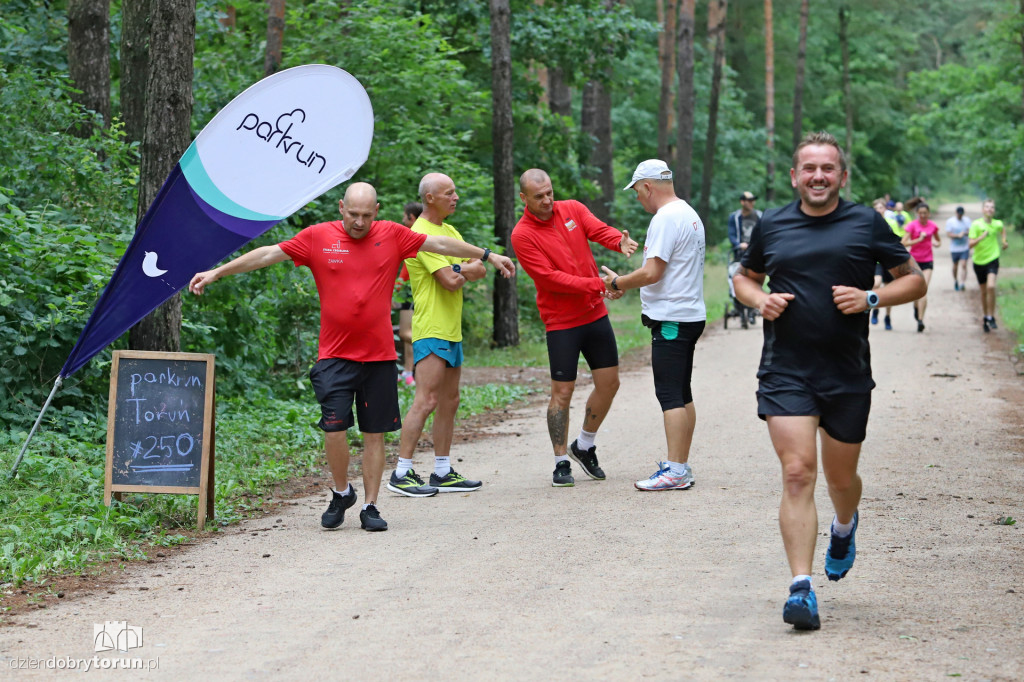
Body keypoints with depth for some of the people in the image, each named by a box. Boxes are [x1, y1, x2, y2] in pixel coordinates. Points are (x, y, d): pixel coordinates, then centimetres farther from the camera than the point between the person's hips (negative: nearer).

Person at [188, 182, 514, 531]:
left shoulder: (392, 235, 4)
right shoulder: (317, 237, 1)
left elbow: (440, 244, 12)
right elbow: (268, 254, 3)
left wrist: (488, 256, 17)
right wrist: (216, 273, 1)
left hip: (379, 356, 1)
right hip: (335, 355, -1)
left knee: (374, 433, 4)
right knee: (334, 427, -8)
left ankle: (370, 507, 13)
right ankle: (342, 492, 16)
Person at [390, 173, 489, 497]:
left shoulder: (449, 230, 17)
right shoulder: (422, 234, -14)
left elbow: (480, 269, 10)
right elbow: (450, 281, -20)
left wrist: (458, 270, -10)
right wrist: (466, 269, 0)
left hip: (452, 330, 10)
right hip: (431, 330, -10)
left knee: (449, 402, 12)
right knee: (426, 401, -14)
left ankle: (443, 473, 17)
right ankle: (401, 473, -11)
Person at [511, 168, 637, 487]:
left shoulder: (572, 209, 4)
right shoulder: (522, 235, -11)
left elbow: (599, 230, -10)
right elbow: (549, 277, -18)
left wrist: (620, 241, -33)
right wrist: (597, 285, -24)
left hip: (595, 314, 5)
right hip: (561, 322, -5)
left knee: (609, 382, 8)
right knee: (562, 392, -4)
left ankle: (584, 446, 27)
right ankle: (561, 463, 8)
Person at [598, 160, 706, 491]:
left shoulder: (666, 218, -16)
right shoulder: (689, 214, 16)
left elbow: (652, 273, -20)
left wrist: (617, 282, -4)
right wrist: (627, 284, 19)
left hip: (671, 320, -10)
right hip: (690, 315, 10)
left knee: (670, 395, -10)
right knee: (682, 394, 14)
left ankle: (675, 471, -12)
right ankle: (682, 465, 18)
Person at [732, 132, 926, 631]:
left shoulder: (866, 224, 2)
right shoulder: (771, 226, 6)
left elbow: (915, 280, 7)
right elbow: (744, 277, 22)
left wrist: (870, 298, -11)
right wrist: (759, 299, -1)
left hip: (848, 376, 0)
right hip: (785, 373, 0)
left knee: (840, 477, 13)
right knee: (797, 474, -13)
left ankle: (844, 528, 49)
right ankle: (801, 588, -14)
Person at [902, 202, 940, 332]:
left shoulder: (932, 226, 3)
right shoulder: (912, 225, -5)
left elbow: (938, 241, 20)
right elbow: (904, 242, -13)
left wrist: (937, 243, -3)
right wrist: (919, 239, -20)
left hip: (928, 260, 0)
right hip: (914, 260, 0)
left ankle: (920, 319, -15)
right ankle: (916, 307, 43)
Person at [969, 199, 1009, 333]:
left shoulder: (998, 224, 0)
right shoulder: (976, 224, -9)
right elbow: (970, 245, -15)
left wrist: (1004, 240, 15)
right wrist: (981, 237, -29)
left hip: (993, 260, 0)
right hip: (979, 261, 0)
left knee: (991, 286, -22)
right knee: (984, 292, 10)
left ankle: (990, 317, -11)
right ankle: (984, 316, 32)